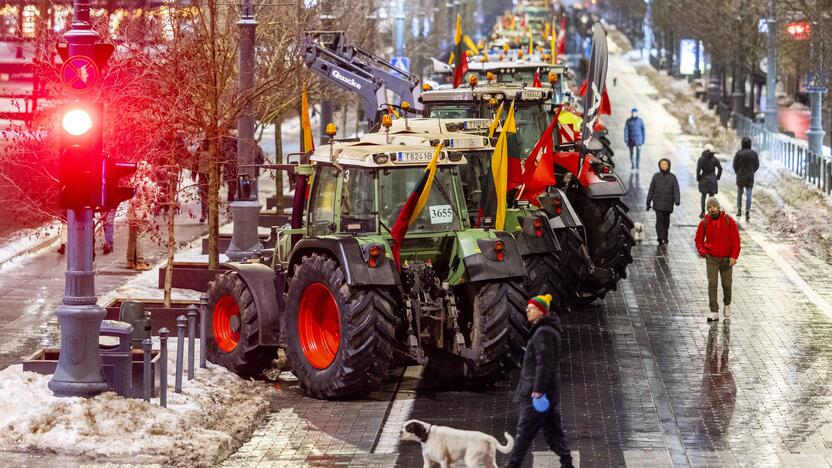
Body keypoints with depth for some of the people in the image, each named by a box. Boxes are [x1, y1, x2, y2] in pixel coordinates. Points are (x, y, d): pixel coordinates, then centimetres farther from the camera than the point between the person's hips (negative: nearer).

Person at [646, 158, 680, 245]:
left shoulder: (672, 177, 2)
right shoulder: (656, 176, 4)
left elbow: (676, 189, -5)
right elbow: (651, 190, 8)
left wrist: (677, 200, -19)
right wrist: (648, 202, 7)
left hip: (668, 203, 1)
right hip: (658, 203, -1)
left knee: (666, 221, 9)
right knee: (659, 220, -12)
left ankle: (665, 238, 24)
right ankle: (661, 239, -16)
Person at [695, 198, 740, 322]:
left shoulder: (729, 221, -5)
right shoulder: (704, 223, -2)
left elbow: (736, 239, -5)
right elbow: (699, 239, 8)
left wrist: (734, 256, -14)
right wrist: (702, 251, -10)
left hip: (726, 259, 0)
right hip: (711, 258, 0)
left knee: (726, 284, 9)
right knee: (712, 284, -10)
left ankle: (727, 305, 37)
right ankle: (714, 312, -9)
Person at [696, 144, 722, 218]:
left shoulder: (701, 159, -9)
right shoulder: (714, 159, -4)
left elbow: (698, 169, -13)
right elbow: (720, 168, -2)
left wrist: (698, 179, -2)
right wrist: (717, 177, 9)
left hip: (703, 180, 0)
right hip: (712, 180, 0)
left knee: (703, 196, 15)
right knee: (711, 197, 5)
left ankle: (702, 212, 11)